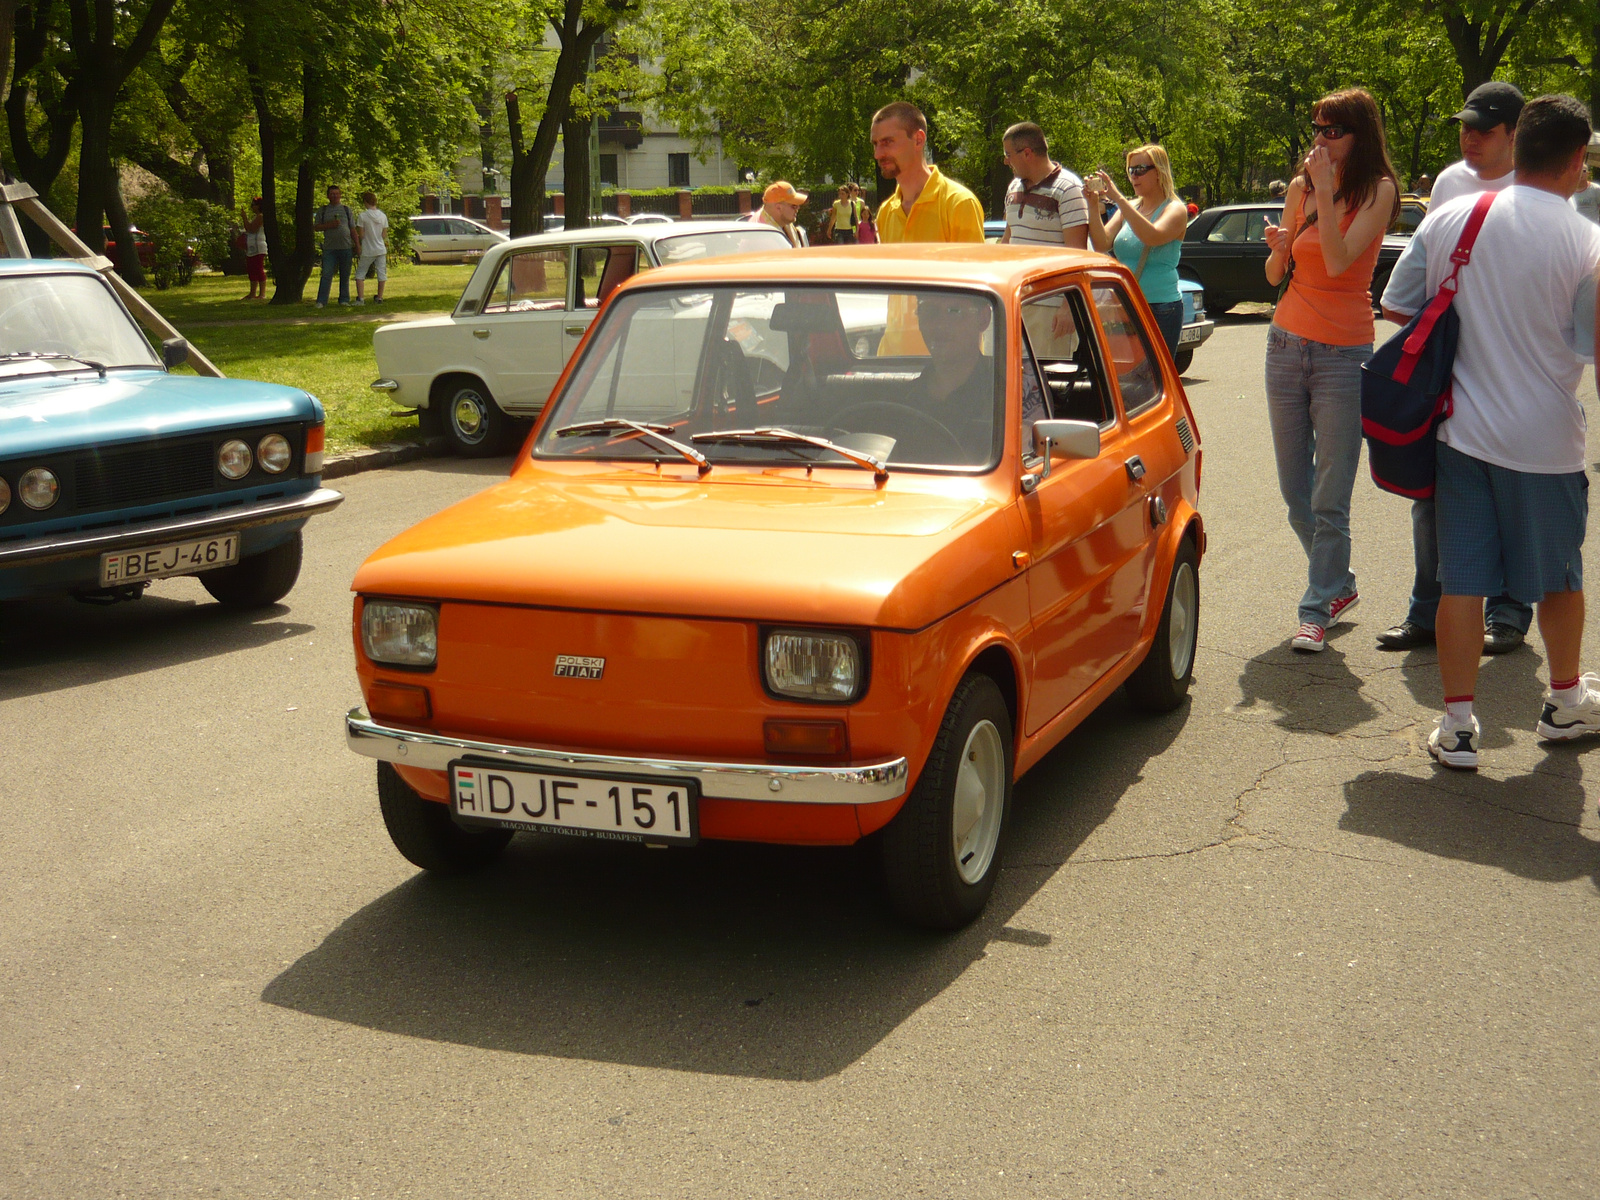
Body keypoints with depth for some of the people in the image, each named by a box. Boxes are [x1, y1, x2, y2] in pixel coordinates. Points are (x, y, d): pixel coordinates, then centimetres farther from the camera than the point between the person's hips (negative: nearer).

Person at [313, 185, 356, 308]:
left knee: (345, 275, 5)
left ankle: (344, 300, 13)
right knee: (326, 275, -8)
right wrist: (329, 225, -10)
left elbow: (353, 229, 14)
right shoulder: (322, 211, 12)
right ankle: (321, 301, -9)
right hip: (329, 248, -1)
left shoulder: (346, 209, 14)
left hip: (345, 247, 1)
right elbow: (316, 227, 6)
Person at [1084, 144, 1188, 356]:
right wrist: (1093, 205, -11)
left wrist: (1119, 199, -25)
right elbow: (1102, 244, 2)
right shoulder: (1128, 209, 14)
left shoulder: (1174, 209, -3)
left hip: (1161, 310, -5)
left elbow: (1153, 237, -24)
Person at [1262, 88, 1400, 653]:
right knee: (1294, 490, 11)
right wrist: (1278, 249, -9)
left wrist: (1327, 191, -16)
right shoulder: (1301, 186, 8)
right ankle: (1340, 585, 30)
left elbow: (1338, 261, -18)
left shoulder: (1378, 191, -5)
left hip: (1343, 355, -5)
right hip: (1287, 345, 5)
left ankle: (1317, 609, 6)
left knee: (1329, 498, -5)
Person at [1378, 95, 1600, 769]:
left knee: (1462, 579, 7)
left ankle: (1457, 722, 8)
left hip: (1461, 429, 2)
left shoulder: (1449, 219, -3)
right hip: (1545, 440, -2)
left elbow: (1396, 308, 6)